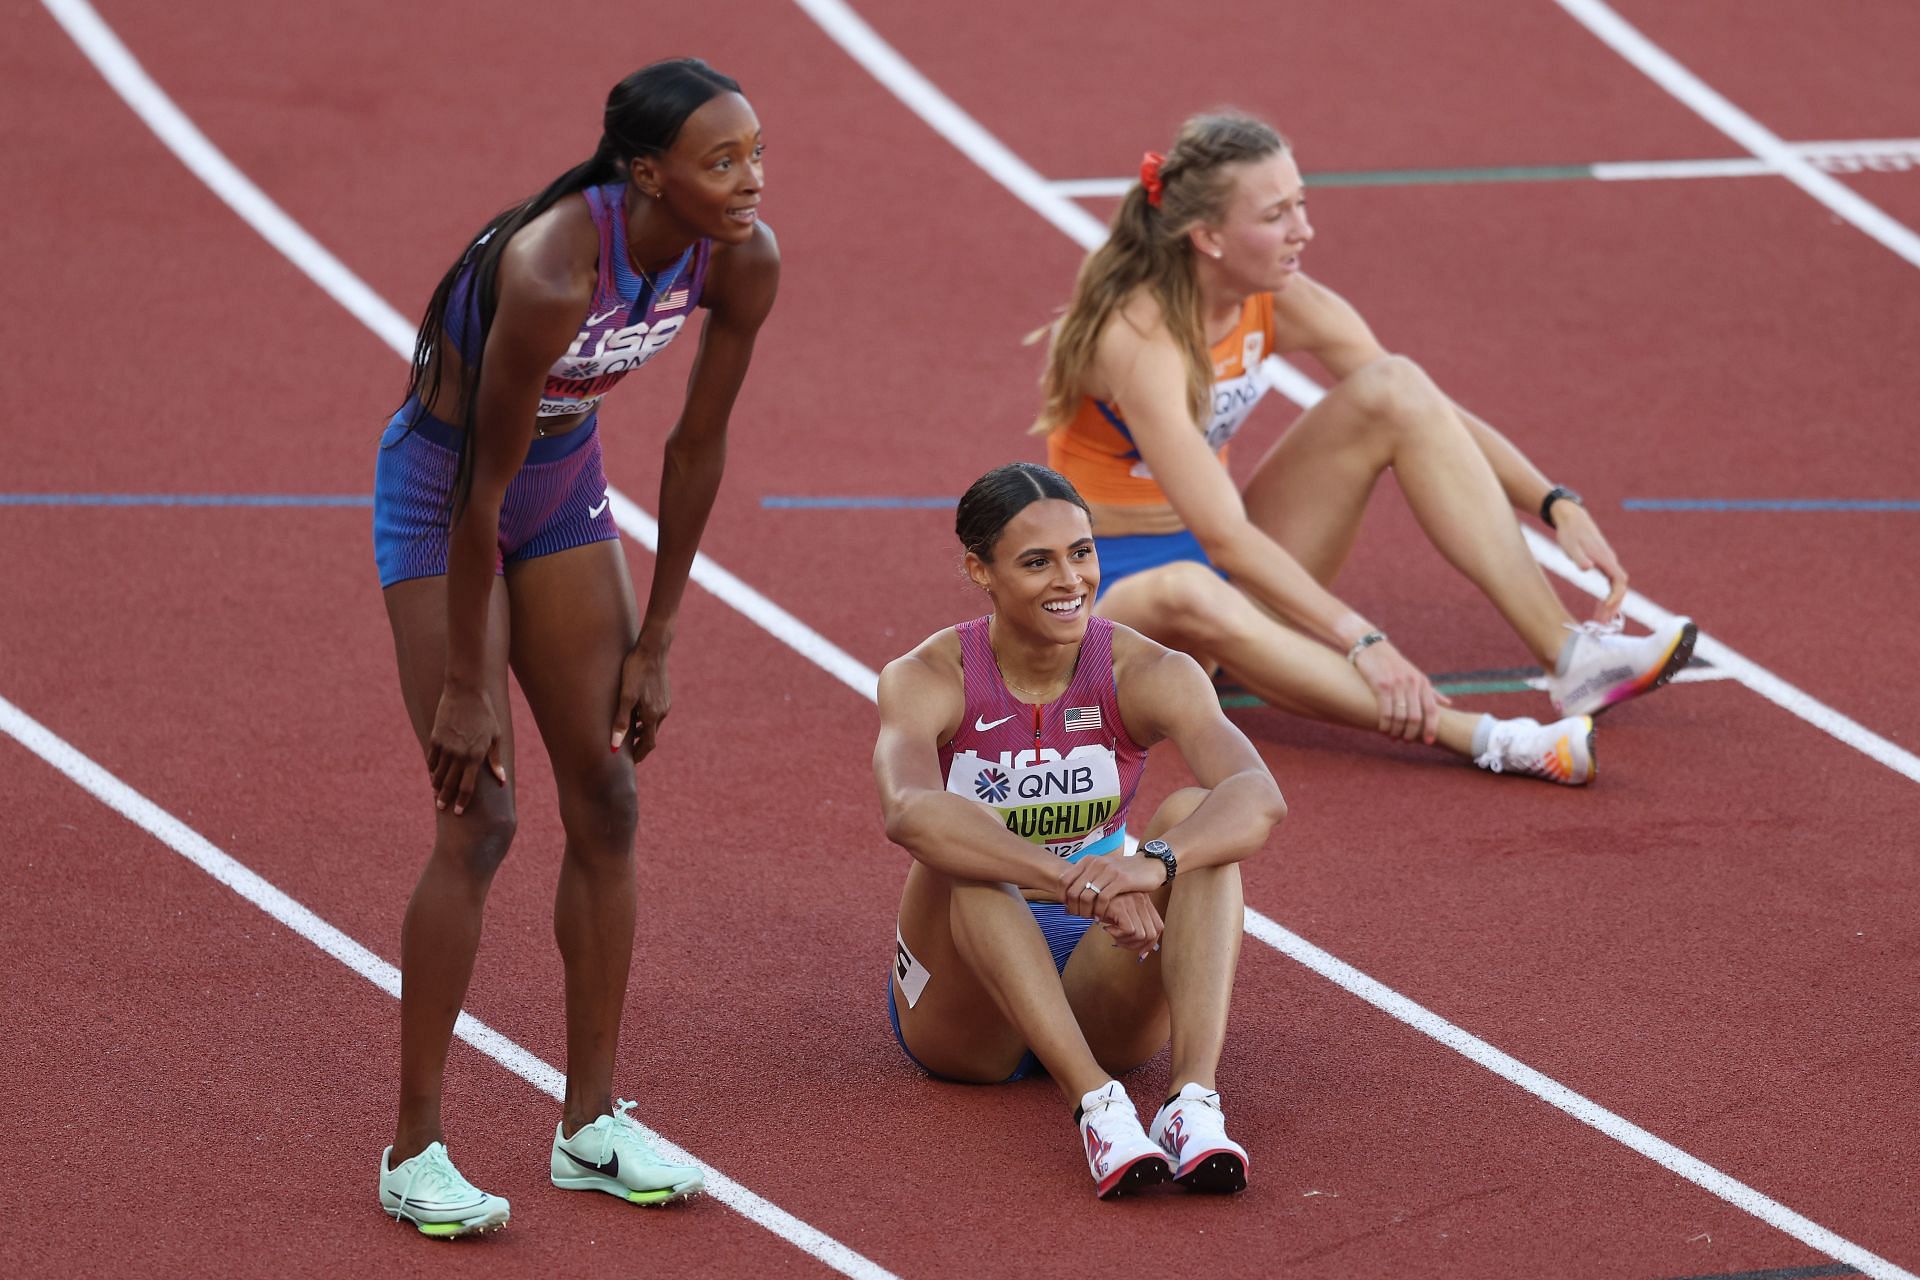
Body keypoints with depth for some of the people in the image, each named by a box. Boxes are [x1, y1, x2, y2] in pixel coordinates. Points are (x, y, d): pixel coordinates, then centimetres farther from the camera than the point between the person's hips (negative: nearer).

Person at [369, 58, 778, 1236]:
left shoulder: (744, 260, -17)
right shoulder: (552, 274, -36)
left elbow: (700, 444, -4)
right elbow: (483, 487, -27)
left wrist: (655, 643, 0)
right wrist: (465, 687, -19)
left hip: (566, 478, 7)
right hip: (442, 486, -7)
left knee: (607, 797, 5)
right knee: (480, 817, -9)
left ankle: (592, 1123, 15)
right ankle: (415, 1150, 0)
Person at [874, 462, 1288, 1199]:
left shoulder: (1149, 674, -8)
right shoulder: (929, 681, -13)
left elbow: (1260, 797, -27)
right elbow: (908, 811, -36)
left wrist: (1154, 863, -48)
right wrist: (1075, 882, -49)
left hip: (1102, 988, 2)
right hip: (963, 1007, -2)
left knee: (1195, 816, -24)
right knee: (963, 844, -31)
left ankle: (1196, 1097, -44)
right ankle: (1095, 1103, -48)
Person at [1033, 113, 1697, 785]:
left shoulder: (1279, 304, -6)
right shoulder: (1140, 334, -27)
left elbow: (1430, 412, 0)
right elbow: (1222, 535, -34)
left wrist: (1558, 505, -13)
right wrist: (1361, 642, -41)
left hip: (1229, 568, 7)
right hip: (1115, 587, -7)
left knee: (1396, 389, -12)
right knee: (1186, 596, -45)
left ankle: (1570, 655, -21)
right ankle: (1485, 739, -56)